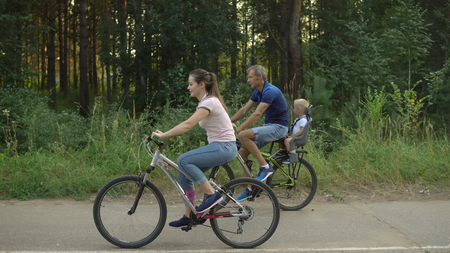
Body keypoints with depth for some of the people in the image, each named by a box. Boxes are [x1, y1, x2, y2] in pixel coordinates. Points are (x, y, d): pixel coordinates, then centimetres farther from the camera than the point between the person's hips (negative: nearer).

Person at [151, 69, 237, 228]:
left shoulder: (209, 102, -17)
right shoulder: (204, 102, 15)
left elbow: (188, 125, -27)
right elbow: (189, 124, 15)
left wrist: (163, 135, -28)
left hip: (224, 147, -9)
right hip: (218, 147, 9)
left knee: (183, 161, -22)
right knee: (184, 175, 3)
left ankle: (212, 195, -13)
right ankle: (189, 217, 10)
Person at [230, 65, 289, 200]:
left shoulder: (270, 91, -20)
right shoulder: (258, 91, 10)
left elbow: (257, 114, -28)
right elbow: (244, 109, 13)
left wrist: (239, 128, -32)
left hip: (278, 127, -9)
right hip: (268, 127, 9)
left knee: (243, 136, -27)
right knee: (242, 152, 1)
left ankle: (265, 166, -18)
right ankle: (251, 188, 8)